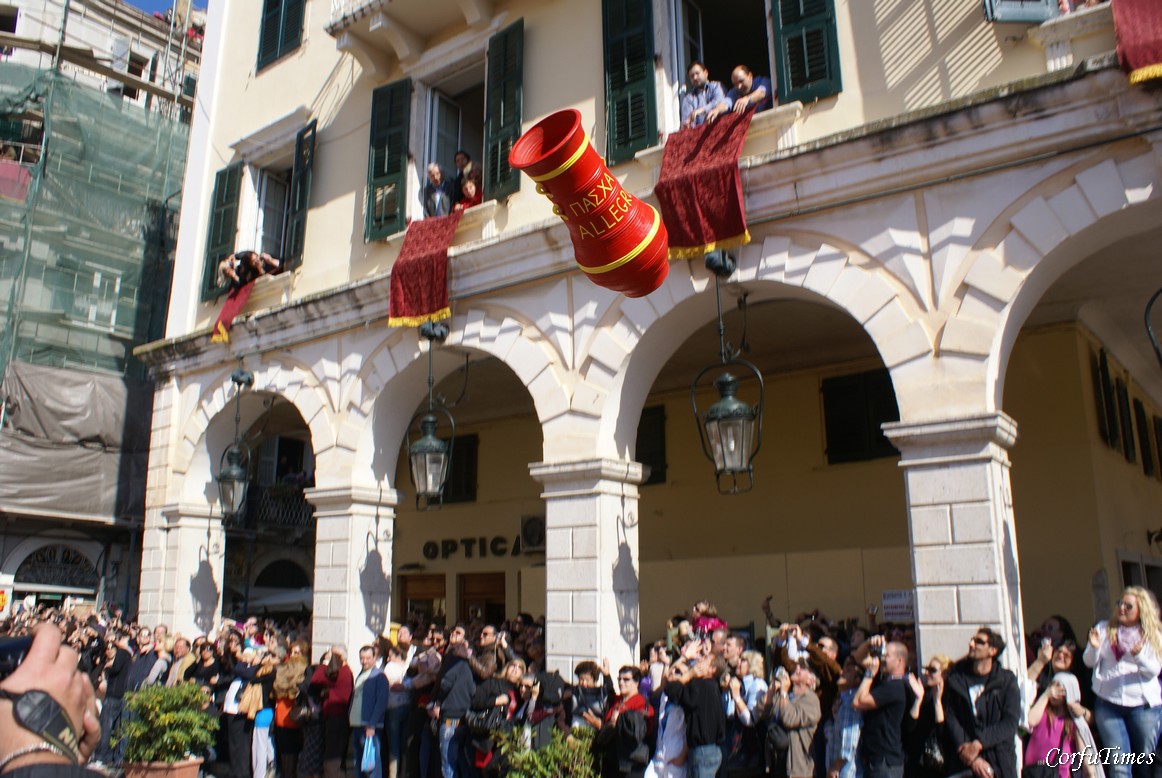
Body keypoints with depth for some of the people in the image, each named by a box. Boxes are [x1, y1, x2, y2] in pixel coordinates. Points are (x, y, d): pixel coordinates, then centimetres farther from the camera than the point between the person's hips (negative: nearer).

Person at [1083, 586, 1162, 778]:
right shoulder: (1104, 629, 7)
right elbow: (1089, 662, 3)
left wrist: (1138, 655, -26)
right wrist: (1094, 647, -18)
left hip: (1143, 704, 0)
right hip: (1108, 704, 0)